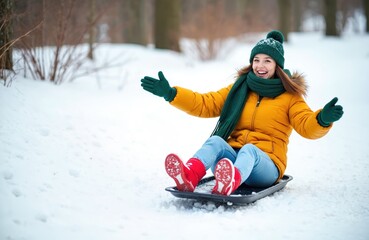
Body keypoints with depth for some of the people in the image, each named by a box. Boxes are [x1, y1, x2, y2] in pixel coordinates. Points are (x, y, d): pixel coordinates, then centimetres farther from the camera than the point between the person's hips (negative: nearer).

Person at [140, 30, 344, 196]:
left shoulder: (289, 96, 8)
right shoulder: (239, 90, 18)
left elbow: (307, 127, -6)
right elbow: (204, 104, 15)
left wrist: (323, 119, -30)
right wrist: (170, 93, 4)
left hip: (266, 164, -3)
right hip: (231, 157, 3)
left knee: (249, 149, -36)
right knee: (216, 140, -28)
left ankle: (228, 185, -70)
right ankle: (188, 178, -60)